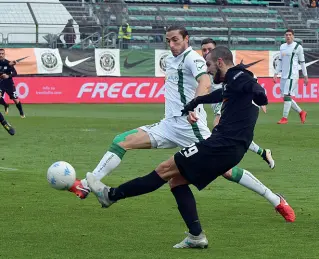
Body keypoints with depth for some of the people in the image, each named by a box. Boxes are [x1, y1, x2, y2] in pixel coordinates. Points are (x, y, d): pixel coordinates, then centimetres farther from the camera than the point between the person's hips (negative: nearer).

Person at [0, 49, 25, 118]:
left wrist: (8, 76, -29)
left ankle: (21, 113, 22)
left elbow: (15, 73, -12)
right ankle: (6, 105, 13)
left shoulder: (8, 63, -8)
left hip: (9, 84, -1)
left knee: (16, 99, 0)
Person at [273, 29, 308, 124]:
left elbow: (302, 62, -1)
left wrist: (305, 76, -1)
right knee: (285, 97, 7)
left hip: (292, 75, -7)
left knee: (287, 95, -13)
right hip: (284, 75, 7)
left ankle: (285, 118, -11)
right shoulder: (282, 47, 14)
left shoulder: (298, 47, -3)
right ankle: (301, 112, 23)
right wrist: (276, 73, 13)